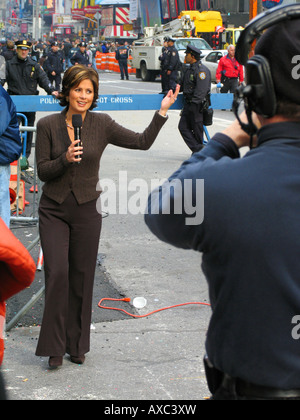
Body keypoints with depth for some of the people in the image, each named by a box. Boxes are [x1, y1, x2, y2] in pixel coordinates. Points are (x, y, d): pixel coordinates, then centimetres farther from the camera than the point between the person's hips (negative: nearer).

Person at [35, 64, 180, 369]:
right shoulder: (48, 125, -5)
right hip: (54, 210, -1)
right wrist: (65, 159, -22)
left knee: (82, 278, 6)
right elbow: (42, 172, -5)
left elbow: (142, 142, -1)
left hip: (86, 210, 1)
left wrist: (162, 112, -8)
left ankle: (76, 345, 19)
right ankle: (55, 346, 0)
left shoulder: (101, 125, -2)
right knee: (57, 273, -10)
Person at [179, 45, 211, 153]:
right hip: (188, 104, 9)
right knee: (183, 126, 2)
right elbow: (182, 85, 26)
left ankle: (199, 150, 11)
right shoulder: (189, 69, 16)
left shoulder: (202, 70, -14)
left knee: (197, 129, -2)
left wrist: (194, 104, -24)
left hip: (197, 105, -9)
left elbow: (201, 90, -20)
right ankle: (197, 149, 2)